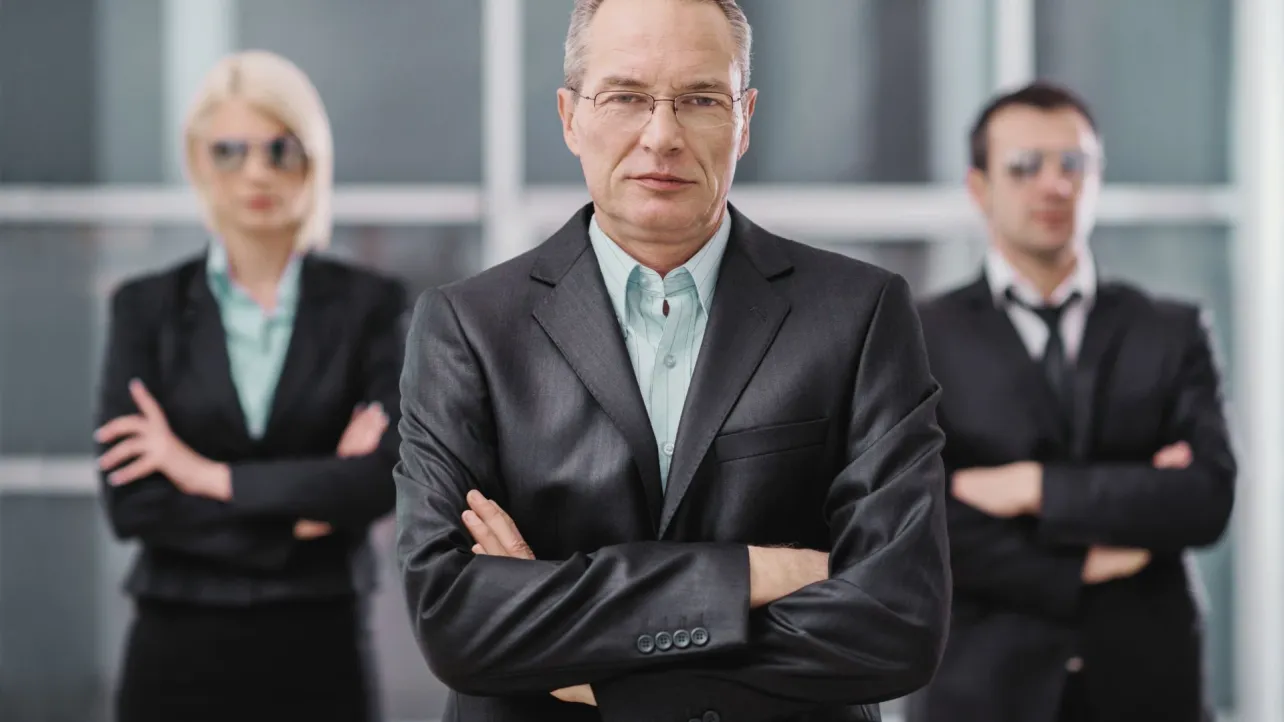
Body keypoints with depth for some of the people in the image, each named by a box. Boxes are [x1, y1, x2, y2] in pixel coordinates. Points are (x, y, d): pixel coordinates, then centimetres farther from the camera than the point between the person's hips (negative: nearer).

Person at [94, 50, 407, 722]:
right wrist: (305, 504, -11)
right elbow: (129, 500, -6)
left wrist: (211, 475, -11)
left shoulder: (369, 305, 1)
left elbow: (386, 476, -12)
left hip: (319, 650, 0)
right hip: (179, 650, 0)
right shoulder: (147, 308, 3)